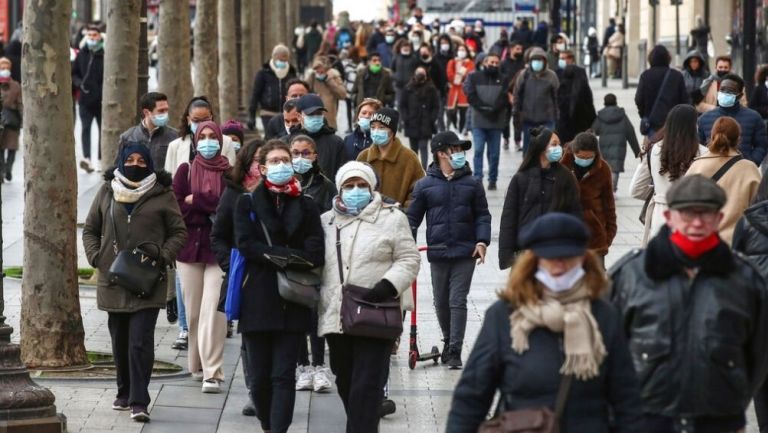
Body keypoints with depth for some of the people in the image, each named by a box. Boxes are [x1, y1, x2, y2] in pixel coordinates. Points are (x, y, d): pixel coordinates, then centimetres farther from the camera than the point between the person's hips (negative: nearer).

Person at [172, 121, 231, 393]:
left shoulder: (229, 173, 3)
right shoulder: (185, 171, 9)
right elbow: (177, 208, 0)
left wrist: (195, 201, -7)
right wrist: (211, 210, -9)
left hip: (219, 249, -2)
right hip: (190, 247, 2)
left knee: (213, 311, -11)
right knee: (193, 311, 6)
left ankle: (213, 373, -13)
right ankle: (197, 366, 20)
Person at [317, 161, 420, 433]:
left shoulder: (392, 218, 3)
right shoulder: (326, 221, 14)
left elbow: (408, 260, 1)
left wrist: (389, 285, -15)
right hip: (335, 317, 5)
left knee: (367, 385, -10)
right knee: (345, 382, 14)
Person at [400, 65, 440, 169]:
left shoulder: (431, 90, -1)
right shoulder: (409, 89, 3)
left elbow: (436, 107, 1)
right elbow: (403, 105, 7)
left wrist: (431, 120, -7)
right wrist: (406, 118, -4)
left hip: (425, 125, -3)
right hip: (412, 124, 3)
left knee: (423, 147, -9)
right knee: (413, 148, 11)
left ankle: (423, 168, -12)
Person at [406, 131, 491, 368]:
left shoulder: (472, 184, 4)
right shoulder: (425, 185, 3)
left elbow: (482, 215, 7)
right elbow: (413, 217, 7)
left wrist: (482, 241, -7)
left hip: (465, 252, -1)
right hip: (438, 252, 1)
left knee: (458, 301, -6)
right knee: (441, 302, 12)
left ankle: (455, 351, -4)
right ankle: (449, 342, 33)